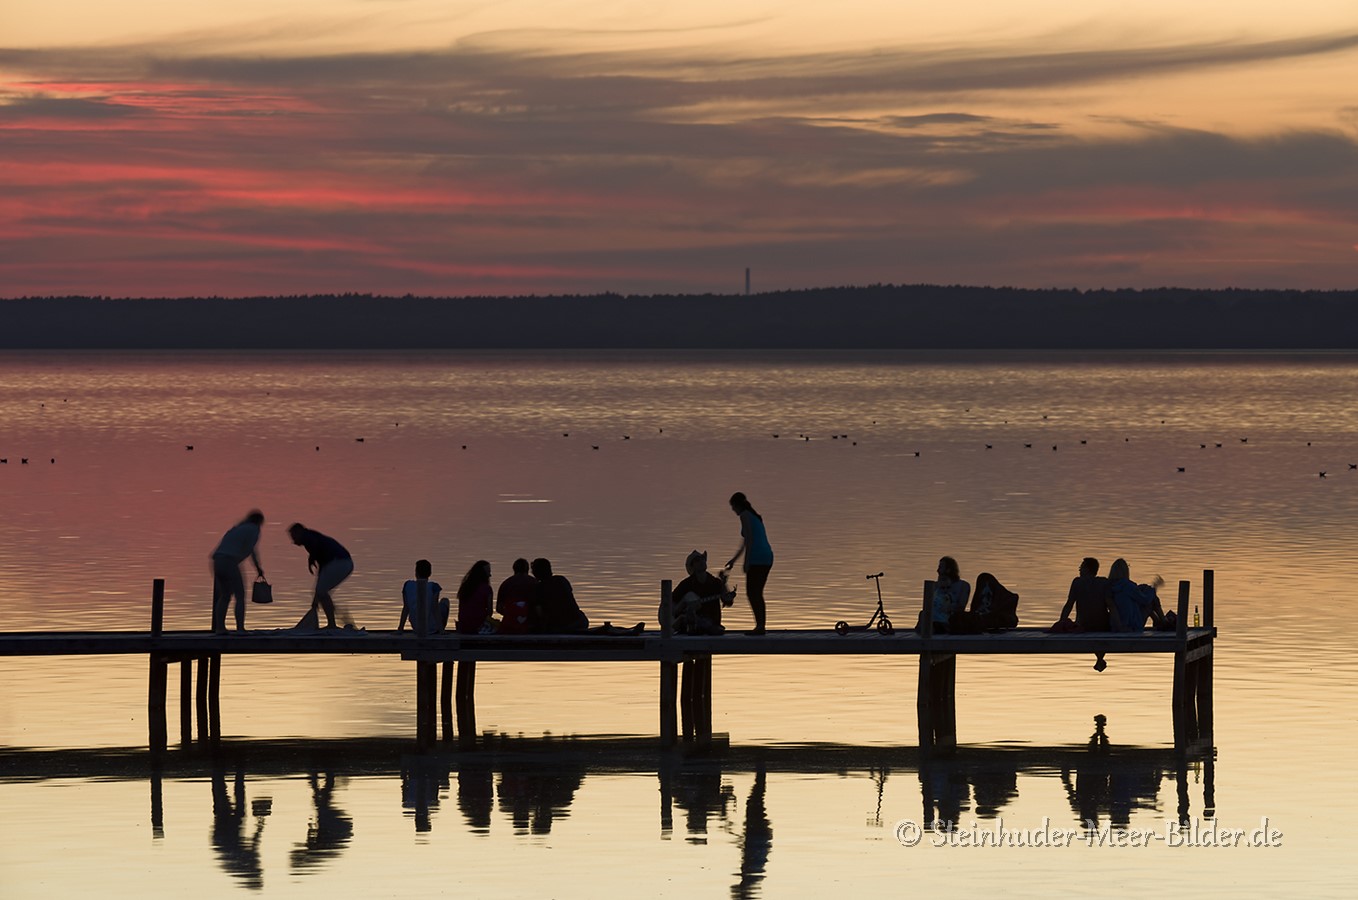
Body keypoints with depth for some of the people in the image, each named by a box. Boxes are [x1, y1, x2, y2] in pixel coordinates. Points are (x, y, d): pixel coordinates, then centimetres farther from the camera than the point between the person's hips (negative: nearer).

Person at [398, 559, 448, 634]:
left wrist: (401, 627, 1)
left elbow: (405, 608, -4)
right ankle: (440, 629, 22)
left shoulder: (407, 586, -6)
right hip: (432, 627, -3)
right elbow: (435, 608, -17)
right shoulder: (433, 587, -16)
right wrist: (440, 627, -11)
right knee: (444, 601, 23)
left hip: (416, 627, 3)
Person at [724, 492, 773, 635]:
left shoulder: (745, 516, -2)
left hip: (757, 558, -9)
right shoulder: (754, 516, 24)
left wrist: (747, 560, -16)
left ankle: (759, 626, -14)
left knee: (752, 593, -7)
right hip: (767, 557, 9)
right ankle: (761, 626, 11)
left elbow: (749, 539, -14)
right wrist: (733, 560, 41)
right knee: (757, 594, 13)